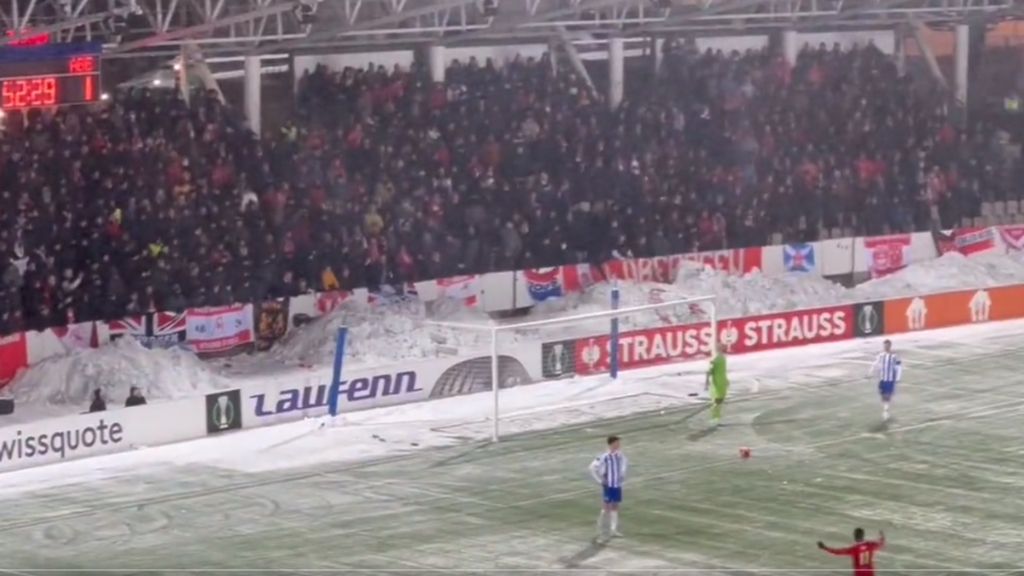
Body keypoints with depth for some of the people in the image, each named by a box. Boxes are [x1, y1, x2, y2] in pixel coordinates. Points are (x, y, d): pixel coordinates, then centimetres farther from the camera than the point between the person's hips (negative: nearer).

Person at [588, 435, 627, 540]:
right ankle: (600, 529, 14)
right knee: (607, 506, 0)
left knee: (615, 506, 8)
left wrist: (622, 476, 11)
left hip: (617, 485, 6)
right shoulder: (605, 457, -20)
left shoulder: (620, 456, 0)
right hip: (608, 485, -6)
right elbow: (593, 467, -17)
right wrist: (600, 480, -13)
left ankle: (613, 530, 13)